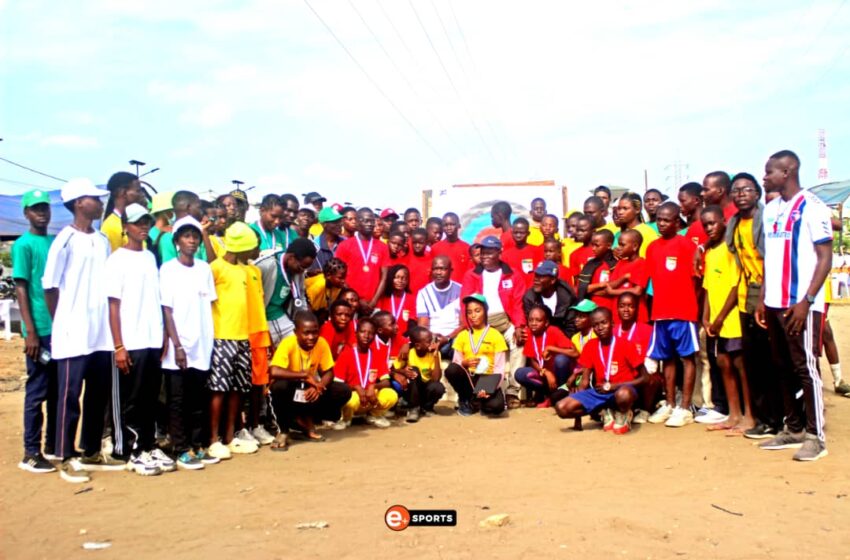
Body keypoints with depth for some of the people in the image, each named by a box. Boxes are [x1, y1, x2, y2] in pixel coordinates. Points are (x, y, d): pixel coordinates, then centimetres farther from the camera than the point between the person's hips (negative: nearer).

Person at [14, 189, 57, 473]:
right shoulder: (23, 245, -6)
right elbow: (21, 289, -9)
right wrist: (30, 332, -15)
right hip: (41, 330, -6)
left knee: (58, 391, 13)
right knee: (37, 392, 0)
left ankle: (54, 446, 23)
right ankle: (31, 453, 9)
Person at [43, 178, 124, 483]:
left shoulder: (103, 240, 12)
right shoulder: (65, 240, -7)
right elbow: (50, 286, -6)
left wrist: (109, 323, 9)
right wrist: (62, 323, -1)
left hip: (102, 333, 6)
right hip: (73, 334, -6)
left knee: (99, 395, 12)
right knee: (70, 396, 1)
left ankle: (92, 453, 24)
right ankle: (67, 458, 10)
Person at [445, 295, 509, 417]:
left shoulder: (495, 335, 1)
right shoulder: (462, 336, 8)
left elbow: (499, 368, -5)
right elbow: (455, 363, 6)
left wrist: (490, 388, -20)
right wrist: (464, 363, -18)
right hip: (468, 378, 2)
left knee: (496, 406, -32)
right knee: (451, 369, -32)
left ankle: (476, 401, 6)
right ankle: (466, 400, -3)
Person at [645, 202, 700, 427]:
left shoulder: (686, 244, -6)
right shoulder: (652, 247, 11)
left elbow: (696, 277, -7)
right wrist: (654, 306, 10)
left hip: (683, 311, -6)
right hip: (660, 311, 6)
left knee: (687, 357, 1)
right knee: (668, 358, 13)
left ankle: (685, 409, 5)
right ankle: (669, 405, 22)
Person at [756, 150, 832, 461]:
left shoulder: (811, 208, -8)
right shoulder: (771, 209, 14)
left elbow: (825, 258, -11)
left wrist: (807, 301, -17)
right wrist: (763, 299, 12)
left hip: (801, 304, -7)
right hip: (774, 303, 7)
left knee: (805, 368, -3)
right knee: (784, 368, 11)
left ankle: (816, 436, 6)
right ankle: (793, 429, 21)